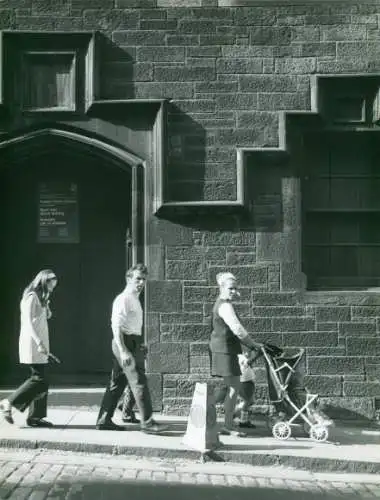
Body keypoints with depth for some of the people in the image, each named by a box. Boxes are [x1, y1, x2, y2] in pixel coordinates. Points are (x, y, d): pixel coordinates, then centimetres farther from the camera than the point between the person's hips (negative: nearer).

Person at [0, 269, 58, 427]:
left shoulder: (41, 298, 20)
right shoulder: (31, 297, -9)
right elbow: (28, 322, -18)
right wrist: (39, 342, -23)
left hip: (39, 344, 10)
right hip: (32, 344, -10)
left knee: (40, 380, 6)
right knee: (39, 380, -12)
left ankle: (35, 416, 9)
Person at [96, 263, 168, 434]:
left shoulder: (135, 299, 18)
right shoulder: (123, 299, -12)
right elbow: (116, 326, -20)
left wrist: (139, 345, 22)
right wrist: (123, 351, -27)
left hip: (132, 343, 10)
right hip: (125, 343, -10)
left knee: (117, 383, 13)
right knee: (139, 382, -10)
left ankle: (104, 420, 19)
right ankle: (147, 422, -9)